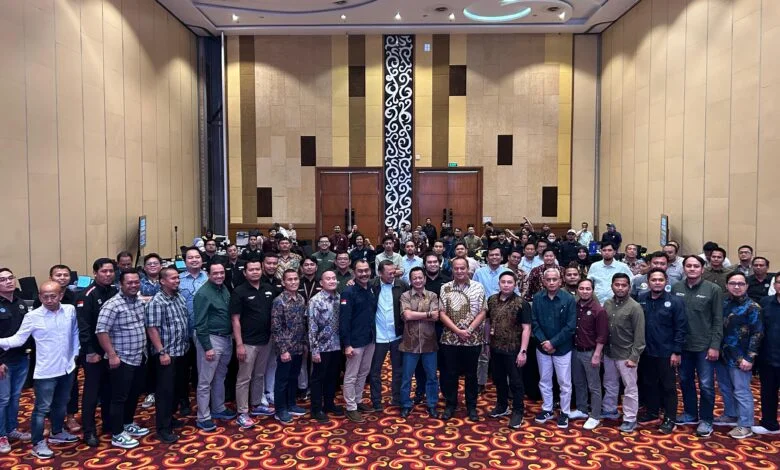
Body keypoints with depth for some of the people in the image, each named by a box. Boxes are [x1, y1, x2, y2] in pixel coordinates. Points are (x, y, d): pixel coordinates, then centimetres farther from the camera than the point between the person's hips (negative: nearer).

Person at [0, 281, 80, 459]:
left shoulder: (70, 310, -2)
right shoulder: (32, 317, -12)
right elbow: (18, 339, -11)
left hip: (67, 368, 4)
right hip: (45, 371, -4)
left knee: (61, 404, 21)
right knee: (42, 408, 3)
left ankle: (57, 433, 40)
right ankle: (38, 444, 18)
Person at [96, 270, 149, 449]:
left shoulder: (139, 302, 7)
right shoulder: (113, 305, -18)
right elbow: (101, 331, -21)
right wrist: (112, 355, -21)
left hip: (138, 359, 8)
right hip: (121, 360, -8)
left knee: (134, 395, 19)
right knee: (119, 398, 1)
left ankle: (128, 424, 36)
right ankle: (117, 435, 12)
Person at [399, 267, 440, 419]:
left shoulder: (433, 296, 1)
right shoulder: (405, 296, -2)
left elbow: (436, 317, -11)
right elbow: (407, 315, -16)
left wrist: (415, 315, -13)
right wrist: (428, 314, -11)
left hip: (429, 343, 1)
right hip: (410, 343, -1)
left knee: (432, 376, 11)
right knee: (406, 377, 9)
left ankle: (432, 405, 27)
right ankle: (406, 405, 26)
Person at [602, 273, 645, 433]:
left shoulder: (634, 307, -14)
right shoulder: (607, 304, 2)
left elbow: (639, 335, -13)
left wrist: (634, 357, -16)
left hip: (626, 355, -6)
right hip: (609, 353, 6)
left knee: (630, 388, 6)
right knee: (610, 385, 20)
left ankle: (630, 419, 18)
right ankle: (610, 410, 37)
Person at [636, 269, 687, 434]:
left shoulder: (675, 301, -9)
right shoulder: (641, 299, 0)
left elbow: (681, 328, -9)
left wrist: (676, 351, -11)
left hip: (666, 352, -4)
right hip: (647, 351, 4)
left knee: (668, 386, 7)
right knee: (649, 384, 16)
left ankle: (670, 419, 19)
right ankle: (651, 412, 31)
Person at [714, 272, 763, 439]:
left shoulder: (752, 307, -8)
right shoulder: (723, 304, 7)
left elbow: (757, 334, -11)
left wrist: (749, 358, -14)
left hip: (740, 358, -6)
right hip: (723, 355, 6)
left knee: (741, 392, 1)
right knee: (725, 389, 17)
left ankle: (745, 425, 12)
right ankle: (730, 416, 34)